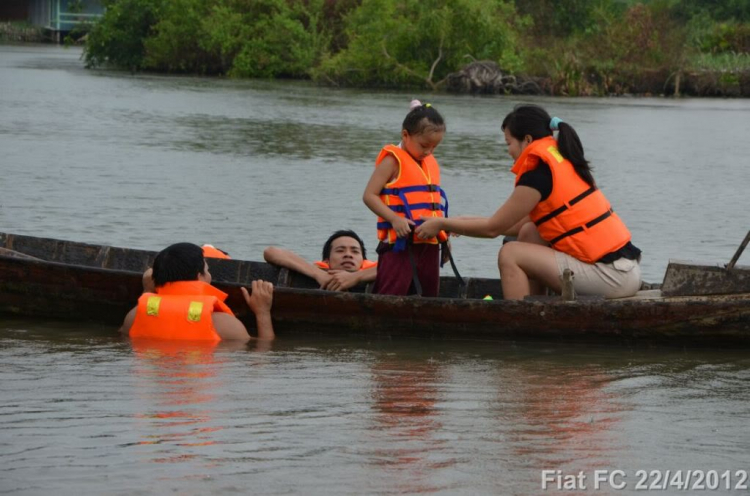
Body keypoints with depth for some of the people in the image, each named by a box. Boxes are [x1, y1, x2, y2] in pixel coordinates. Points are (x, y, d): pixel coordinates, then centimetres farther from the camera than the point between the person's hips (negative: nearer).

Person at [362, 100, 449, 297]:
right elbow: (369, 195, -11)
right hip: (400, 244, -8)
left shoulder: (431, 163, 17)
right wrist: (394, 219, -22)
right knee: (391, 295, -12)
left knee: (428, 294, 10)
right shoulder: (393, 160, -4)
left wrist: (443, 230, 15)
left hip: (429, 244, 8)